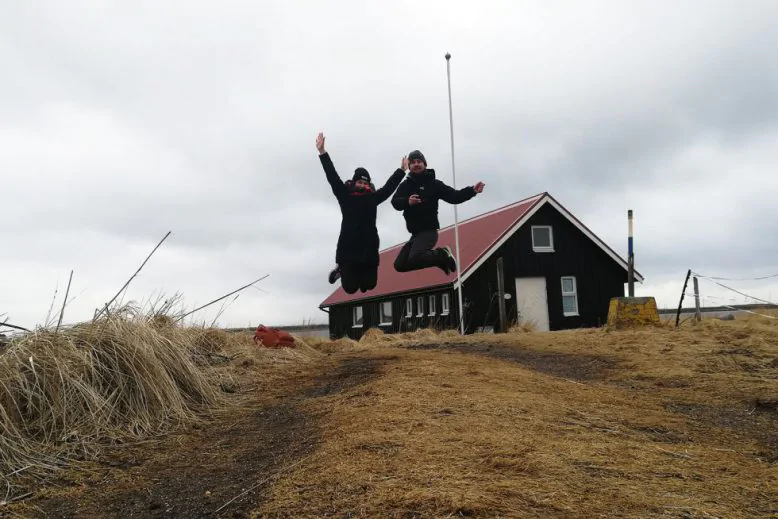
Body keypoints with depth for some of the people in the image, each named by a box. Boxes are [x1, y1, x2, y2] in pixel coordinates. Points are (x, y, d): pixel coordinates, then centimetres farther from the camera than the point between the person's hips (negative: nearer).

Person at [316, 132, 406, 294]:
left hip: (369, 249, 3)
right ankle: (341, 269, 34)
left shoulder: (373, 198, 9)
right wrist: (322, 152, -11)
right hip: (348, 249, -3)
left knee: (369, 284, 6)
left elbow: (390, 186, 18)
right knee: (350, 288, 0)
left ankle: (360, 275, 41)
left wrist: (402, 170, 24)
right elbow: (332, 177, -4)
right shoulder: (345, 196, 1)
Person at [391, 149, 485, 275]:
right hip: (415, 234, 6)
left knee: (414, 258, -30)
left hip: (429, 231, -6)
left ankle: (443, 255, -1)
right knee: (400, 265, 5)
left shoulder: (434, 184, -1)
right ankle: (440, 259, 13)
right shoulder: (405, 185, 7)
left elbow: (454, 196, -8)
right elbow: (395, 202, -8)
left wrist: (472, 190, -23)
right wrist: (407, 201, -31)